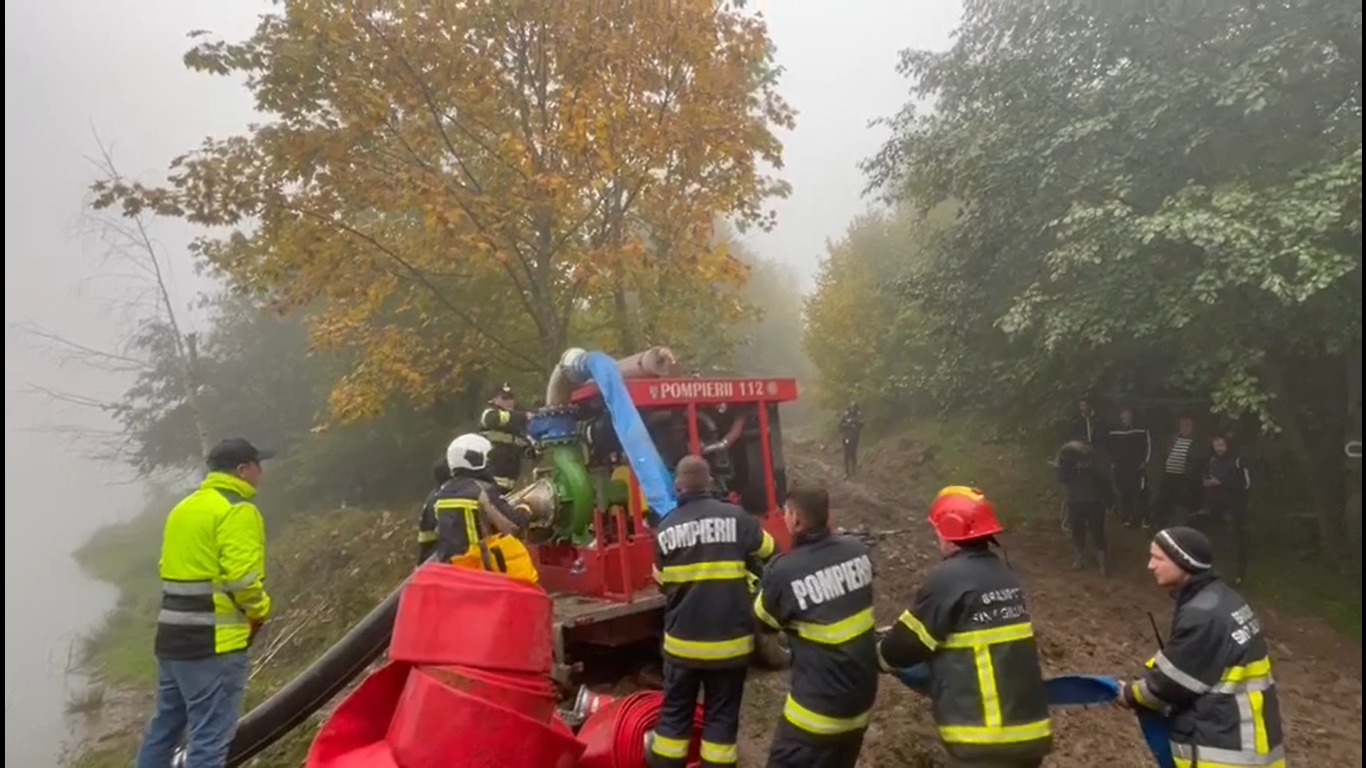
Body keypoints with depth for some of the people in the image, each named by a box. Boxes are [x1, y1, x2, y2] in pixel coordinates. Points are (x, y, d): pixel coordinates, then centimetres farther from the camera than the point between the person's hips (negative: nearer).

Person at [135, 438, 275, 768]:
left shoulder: (184, 507, 16)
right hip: (214, 642, -9)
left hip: (173, 636, 9)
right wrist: (260, 610, -6)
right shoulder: (237, 510, -13)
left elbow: (175, 569, 17)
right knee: (209, 737, -3)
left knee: (165, 725, 22)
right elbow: (241, 577, -23)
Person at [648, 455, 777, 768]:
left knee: (675, 713, 16)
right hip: (730, 640, -1)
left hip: (683, 641, 2)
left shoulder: (666, 528, -4)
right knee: (721, 716, 12)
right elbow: (770, 553, 3)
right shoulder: (736, 517, -11)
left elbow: (663, 582, 8)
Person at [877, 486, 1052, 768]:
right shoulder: (1003, 575, 9)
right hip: (1028, 729, 8)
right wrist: (896, 631, 21)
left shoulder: (948, 579, -15)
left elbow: (906, 644, -5)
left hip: (987, 739, -8)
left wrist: (877, 654, 16)